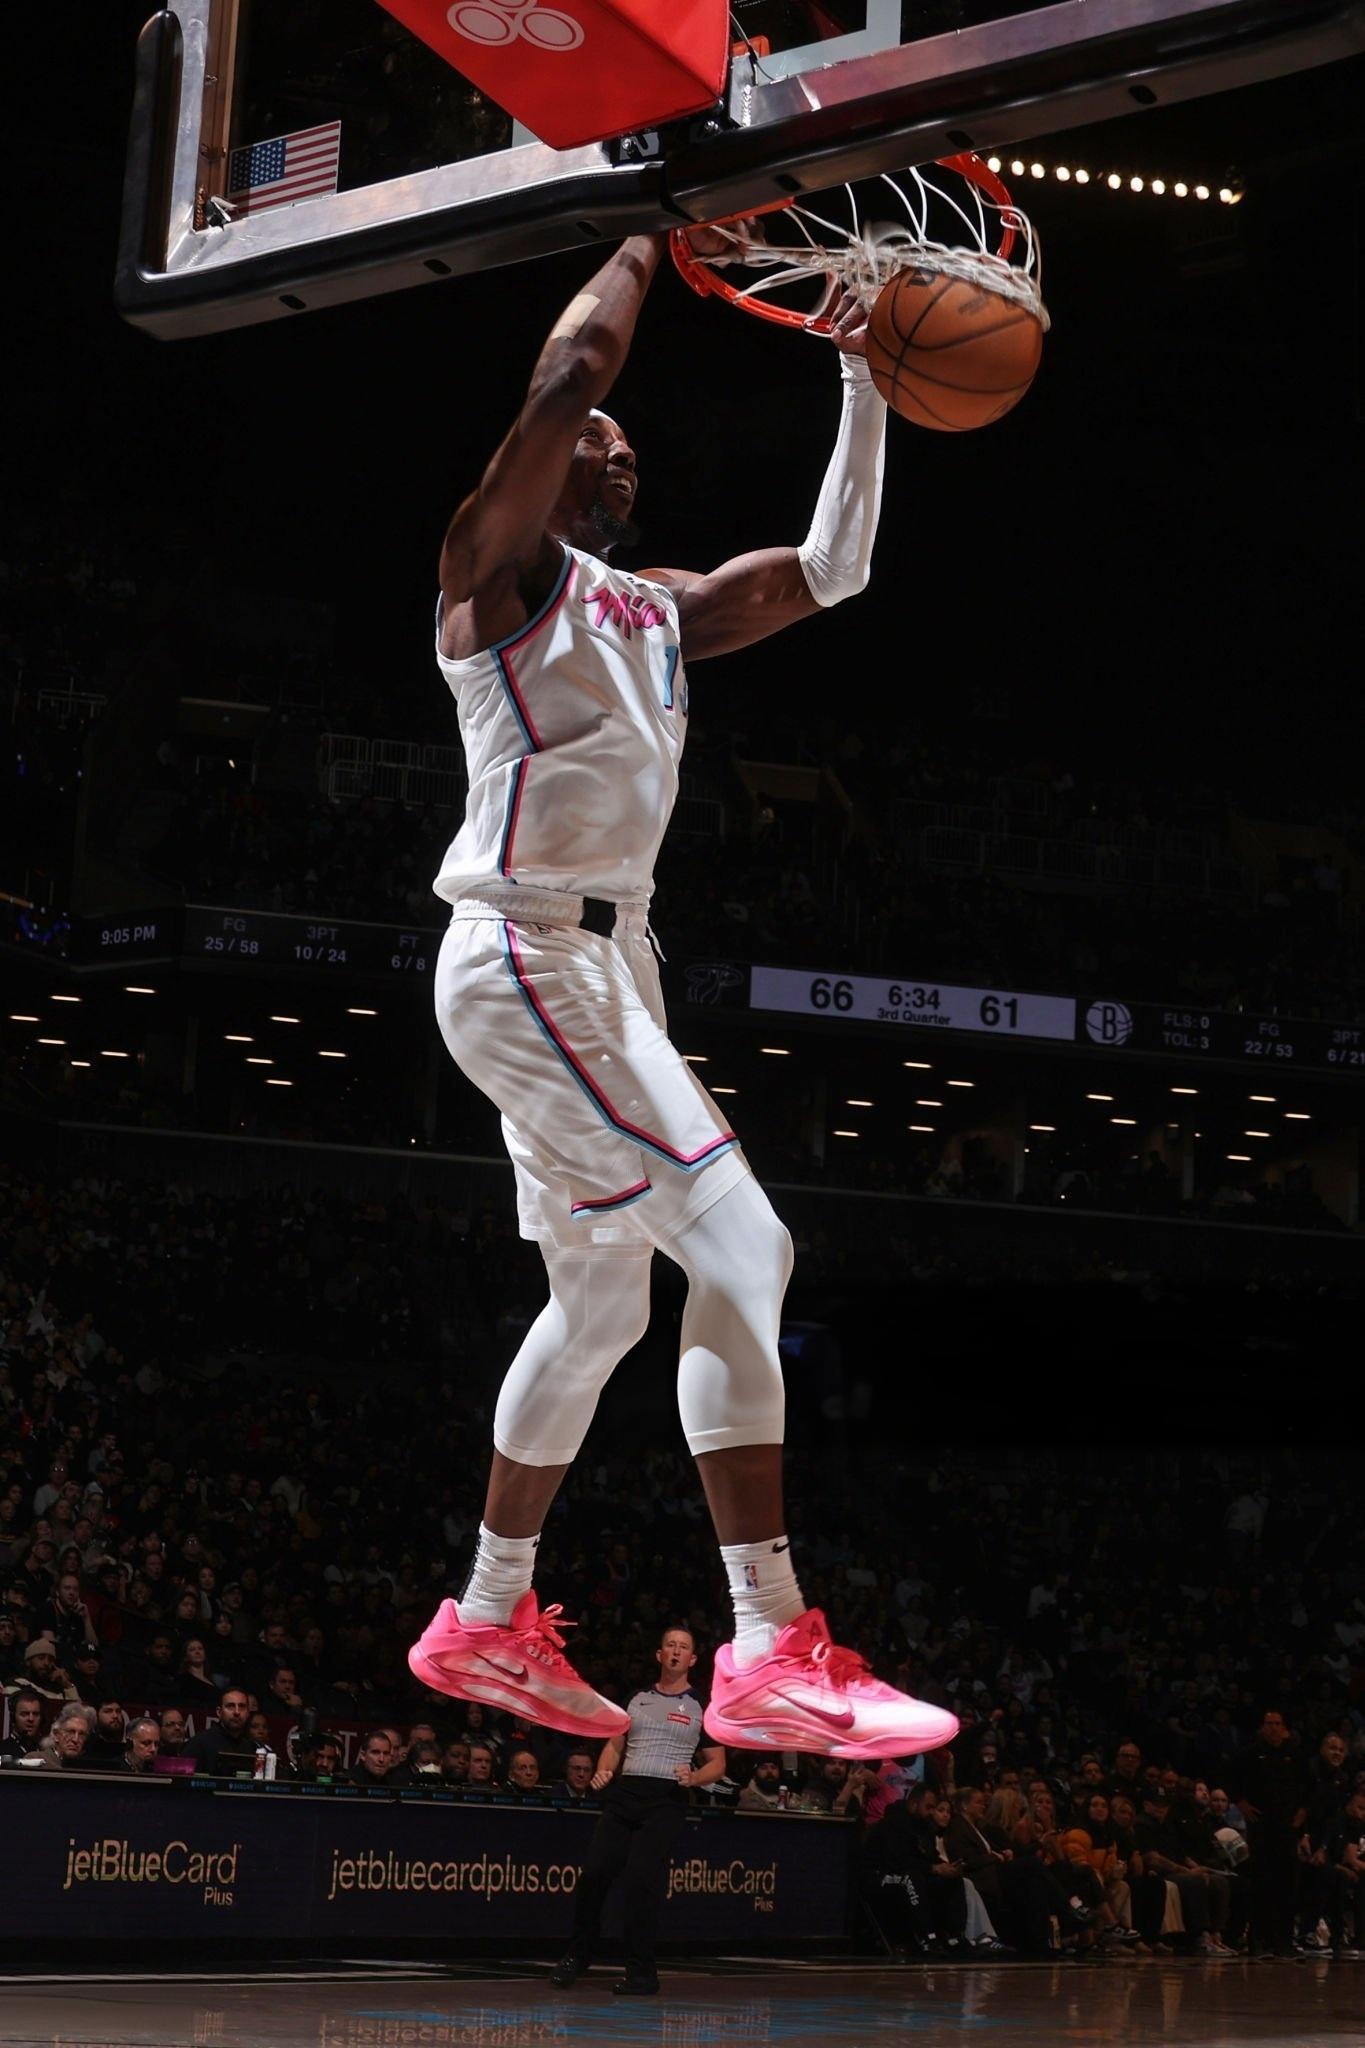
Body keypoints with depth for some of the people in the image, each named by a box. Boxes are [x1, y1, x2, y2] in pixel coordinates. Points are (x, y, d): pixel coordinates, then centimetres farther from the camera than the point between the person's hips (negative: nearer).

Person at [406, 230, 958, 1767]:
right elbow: (567, 368, -19)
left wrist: (863, 384, 12)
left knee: (601, 1300, 15)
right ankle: (771, 1652, -21)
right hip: (524, 953, -10)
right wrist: (651, 241, -5)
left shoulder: (660, 607, 19)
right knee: (742, 1248, -19)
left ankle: (486, 1624, 27)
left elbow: (830, 571, 19)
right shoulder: (499, 564, -4)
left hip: (604, 958, 10)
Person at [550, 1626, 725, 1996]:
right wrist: (603, 1771, 0)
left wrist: (694, 1778, -10)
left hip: (666, 1800, -3)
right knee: (594, 1873, -5)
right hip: (623, 1792, 3)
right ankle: (577, 1956, 11)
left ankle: (641, 1972, -3)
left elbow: (717, 1762, 10)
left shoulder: (701, 1707, 9)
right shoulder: (638, 1699, 19)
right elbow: (615, 1745, 20)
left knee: (642, 1880, -13)